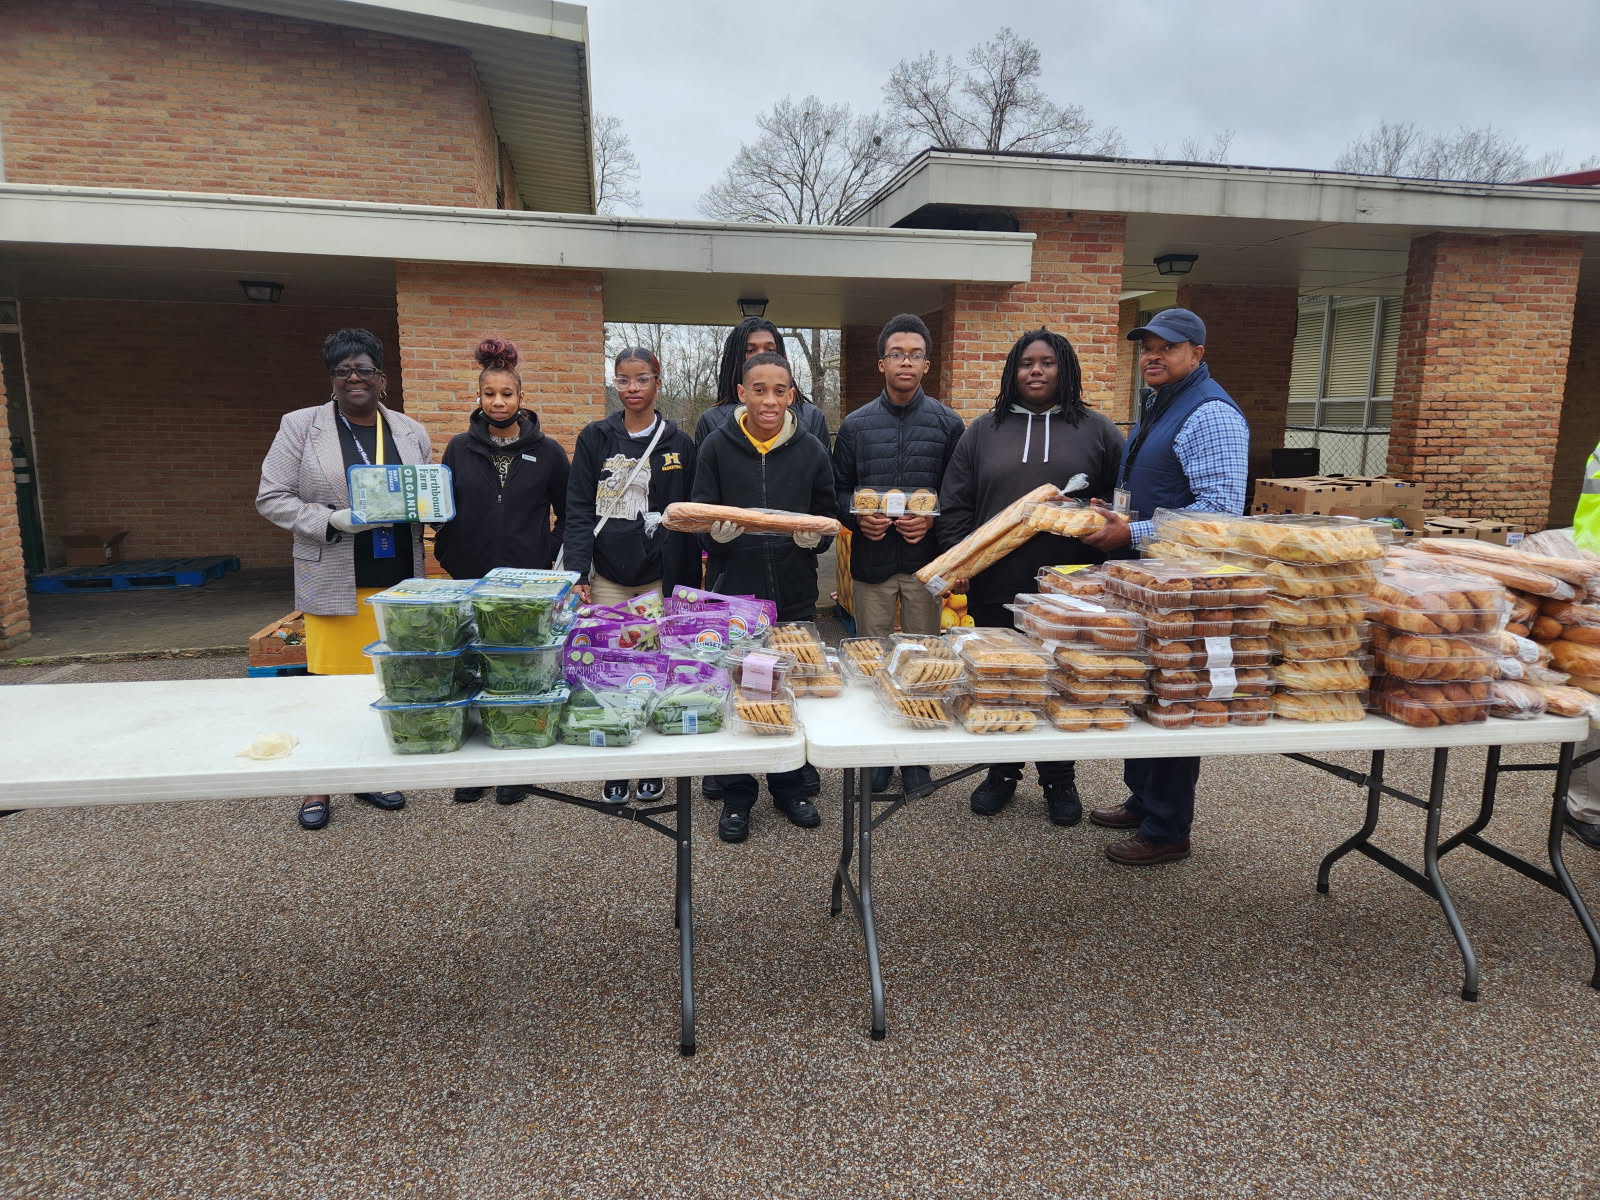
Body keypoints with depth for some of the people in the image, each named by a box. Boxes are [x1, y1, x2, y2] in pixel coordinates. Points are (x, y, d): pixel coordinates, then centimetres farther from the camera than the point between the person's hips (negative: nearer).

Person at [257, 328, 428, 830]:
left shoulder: (411, 432, 10)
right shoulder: (300, 426, 1)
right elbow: (272, 498, -1)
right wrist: (332, 521, -15)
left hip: (397, 578, 3)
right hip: (334, 581, -3)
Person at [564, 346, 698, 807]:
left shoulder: (678, 444, 4)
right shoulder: (595, 438, 3)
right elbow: (578, 510, 0)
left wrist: (689, 584, 3)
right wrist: (577, 571, -12)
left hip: (660, 578, 0)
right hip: (607, 578, 0)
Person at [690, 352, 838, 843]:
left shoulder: (811, 451, 2)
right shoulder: (717, 447, -2)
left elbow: (828, 522, 6)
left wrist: (813, 536, -17)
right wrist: (719, 529, -24)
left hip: (794, 594, 2)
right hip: (732, 592, -1)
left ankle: (790, 786, 31)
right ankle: (736, 797, 23)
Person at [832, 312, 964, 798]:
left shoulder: (947, 424, 3)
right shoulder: (856, 424, 5)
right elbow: (838, 490, 7)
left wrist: (932, 520, -14)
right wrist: (858, 518, -11)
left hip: (925, 561, -1)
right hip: (871, 561, 1)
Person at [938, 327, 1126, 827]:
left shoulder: (1097, 430, 6)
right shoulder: (984, 430, 8)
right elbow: (955, 504, 6)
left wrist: (1110, 560, -8)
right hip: (994, 586, 1)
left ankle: (1059, 780, 25)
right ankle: (1002, 772, 28)